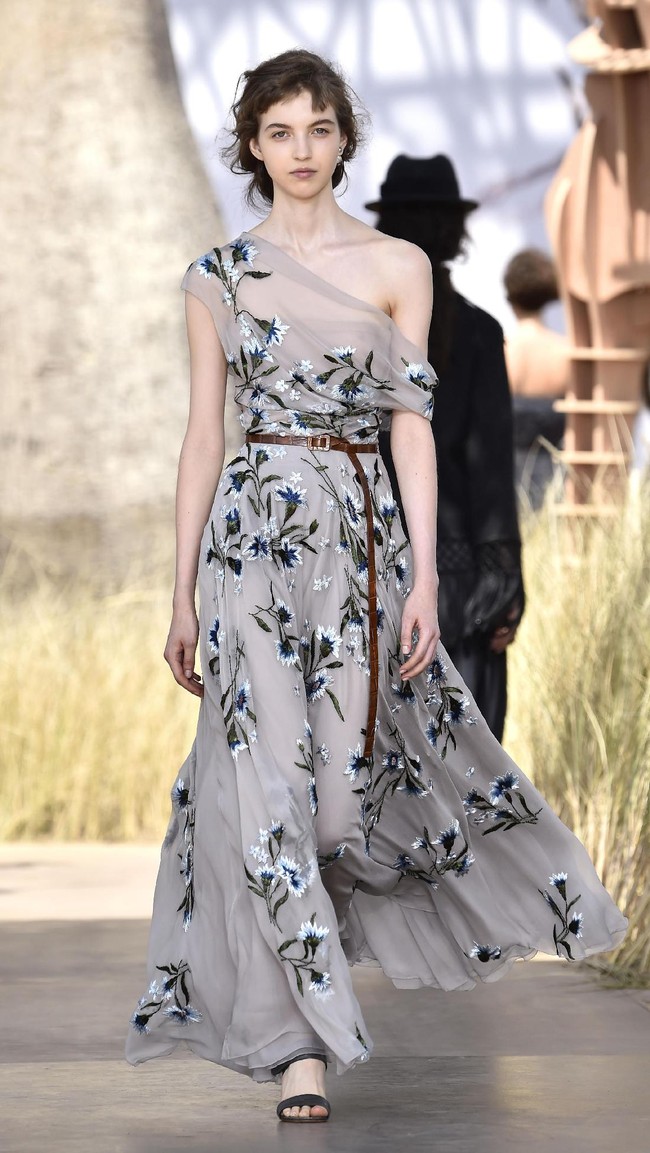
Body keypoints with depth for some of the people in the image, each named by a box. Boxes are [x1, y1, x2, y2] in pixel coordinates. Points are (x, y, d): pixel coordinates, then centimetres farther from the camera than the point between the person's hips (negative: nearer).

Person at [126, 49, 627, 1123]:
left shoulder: (397, 267, 4)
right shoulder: (219, 277, 7)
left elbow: (412, 428, 1)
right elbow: (203, 435, 8)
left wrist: (424, 577, -6)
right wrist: (184, 592, 5)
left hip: (362, 531, 0)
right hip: (253, 532, 0)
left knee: (347, 759, 3)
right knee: (266, 772, -9)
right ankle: (298, 1038, -6)